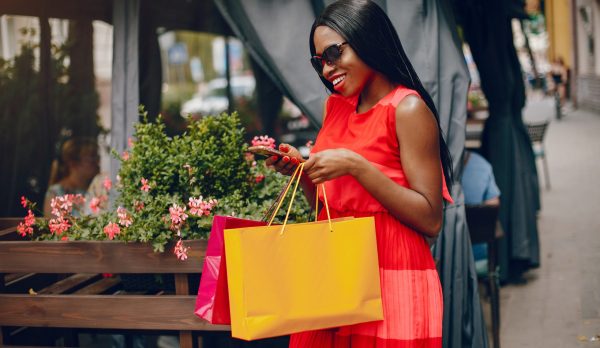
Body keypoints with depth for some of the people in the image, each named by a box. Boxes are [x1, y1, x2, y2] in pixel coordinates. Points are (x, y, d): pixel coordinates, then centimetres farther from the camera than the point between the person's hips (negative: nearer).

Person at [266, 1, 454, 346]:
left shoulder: (407, 109, -11)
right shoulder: (335, 106, 11)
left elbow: (430, 220, -16)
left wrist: (355, 166, -21)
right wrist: (302, 169, 0)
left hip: (392, 285, -7)